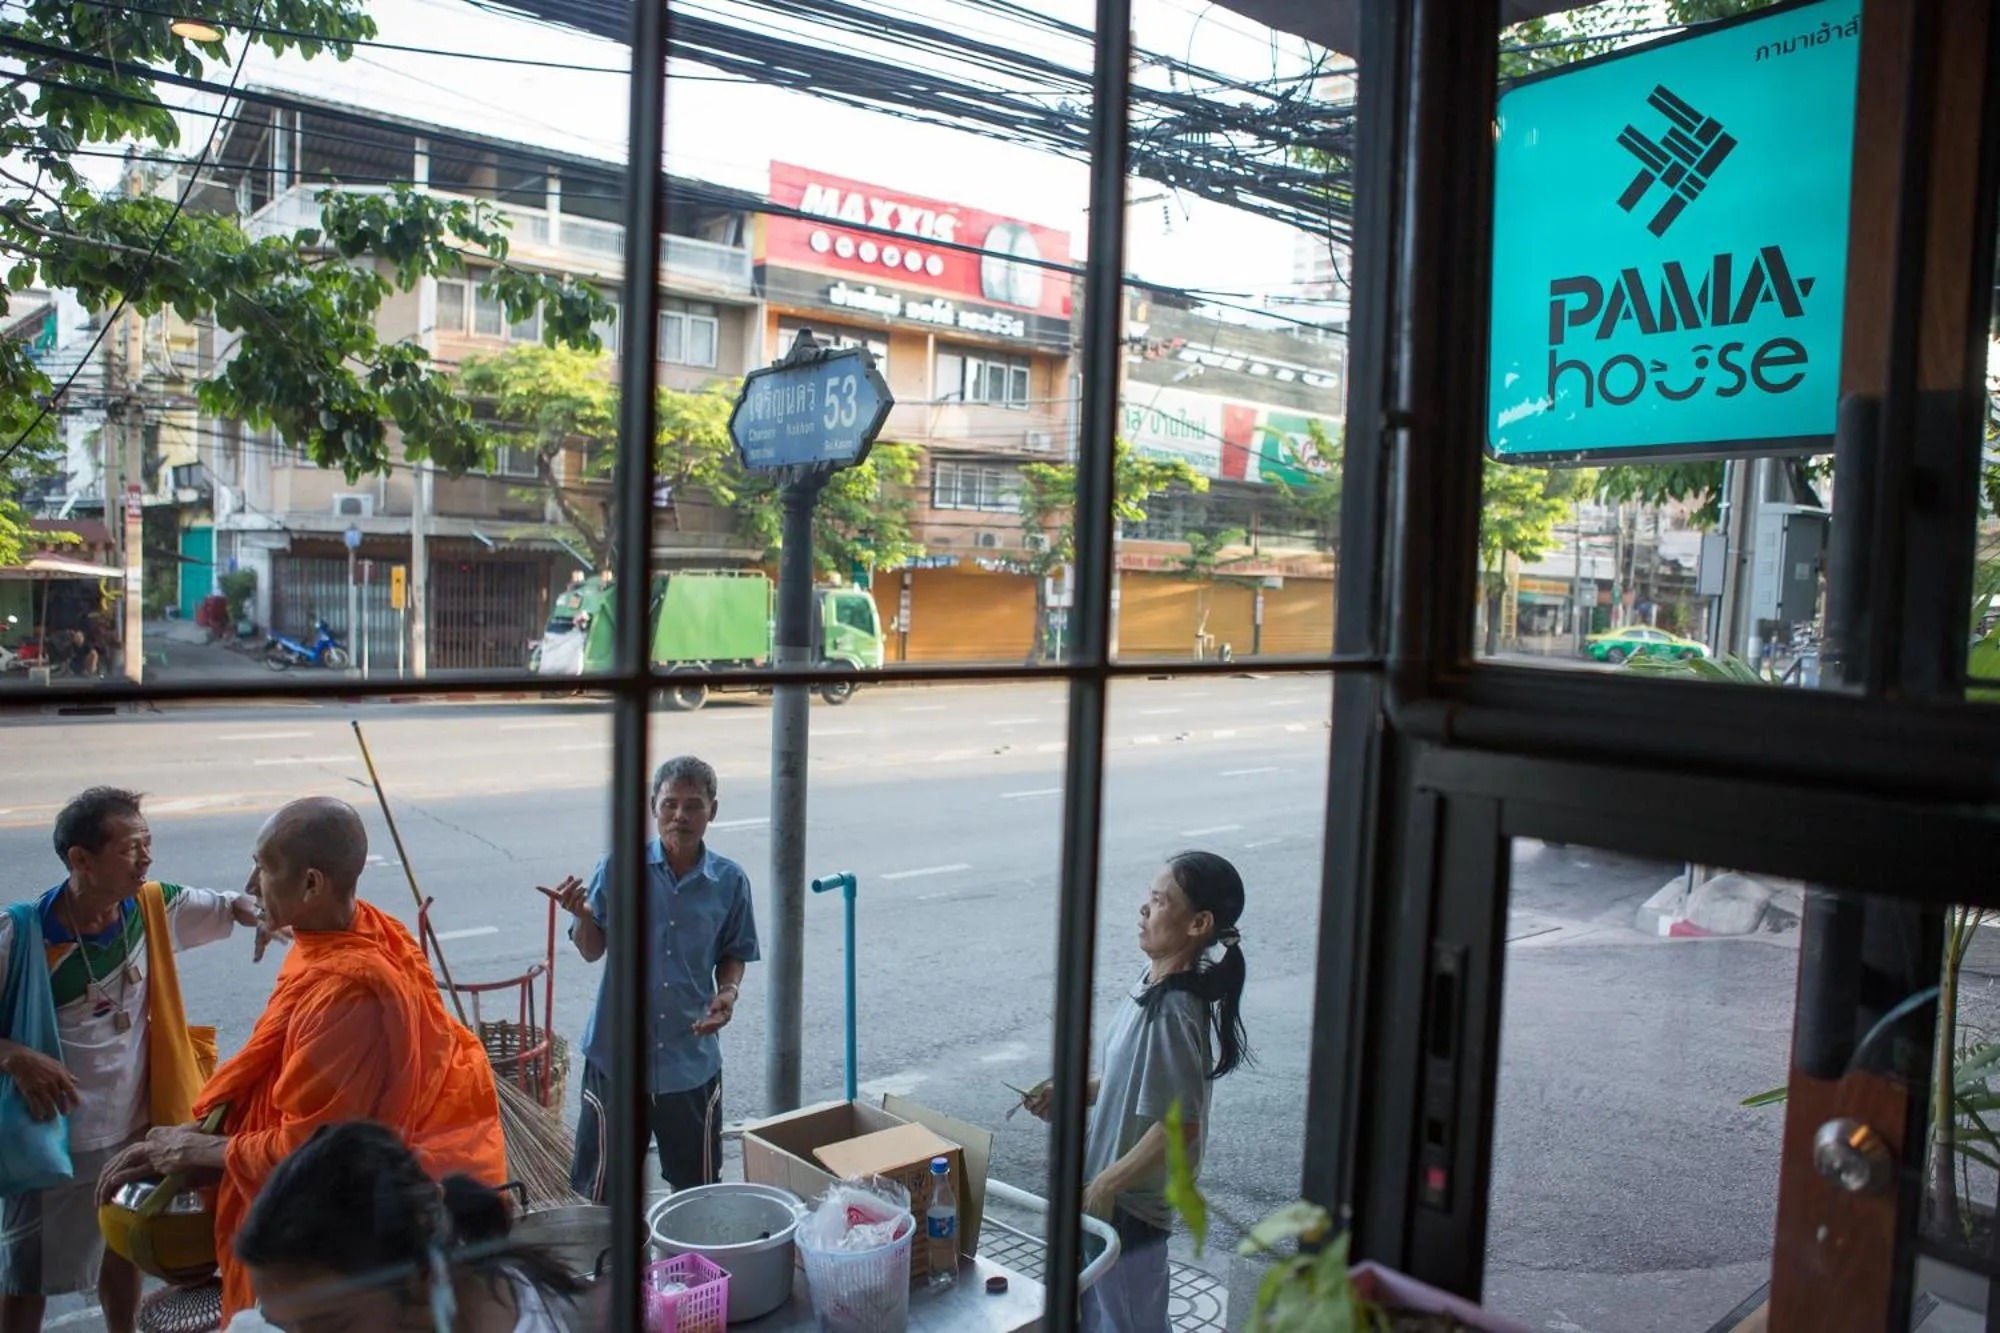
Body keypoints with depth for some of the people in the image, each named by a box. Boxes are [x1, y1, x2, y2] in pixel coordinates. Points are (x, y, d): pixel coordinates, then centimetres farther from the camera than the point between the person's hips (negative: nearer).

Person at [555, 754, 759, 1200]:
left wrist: (729, 992, -11)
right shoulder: (619, 867, -7)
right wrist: (582, 914, -19)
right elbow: (592, 950, 1)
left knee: (699, 1188, 16)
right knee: (601, 1189, 12)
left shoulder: (729, 881, -3)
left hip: (692, 1057, 1)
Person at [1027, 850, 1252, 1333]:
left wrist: (1105, 1185, -20)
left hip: (1128, 1201, -9)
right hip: (1111, 1182, 9)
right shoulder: (1156, 983, -1)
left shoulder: (1173, 1011, -29)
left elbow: (1179, 1124, -27)